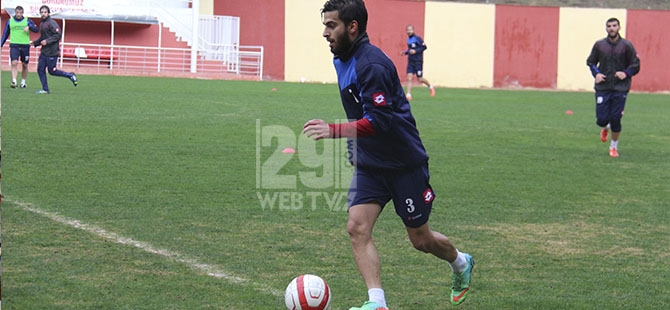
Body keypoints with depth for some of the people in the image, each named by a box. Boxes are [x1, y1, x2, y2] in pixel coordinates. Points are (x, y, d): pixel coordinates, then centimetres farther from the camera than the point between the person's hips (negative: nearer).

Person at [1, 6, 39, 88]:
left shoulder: (27, 21, 2)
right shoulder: (10, 21, 8)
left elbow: (36, 30, -8)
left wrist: (29, 27, -26)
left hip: (25, 45, 0)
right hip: (14, 45, 0)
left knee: (25, 65, 8)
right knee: (14, 63, -16)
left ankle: (23, 82, 24)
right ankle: (14, 82, -21)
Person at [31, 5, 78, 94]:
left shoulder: (52, 23, -12)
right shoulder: (42, 24, 14)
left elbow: (58, 35, -19)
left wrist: (47, 41, -22)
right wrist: (34, 43, 17)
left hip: (52, 52, -8)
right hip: (44, 52, 8)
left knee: (52, 71, -4)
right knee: (40, 69, 4)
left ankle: (70, 75, 14)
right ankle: (45, 89, 11)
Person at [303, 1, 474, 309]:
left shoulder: (372, 65, -24)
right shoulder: (341, 60, 6)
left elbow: (379, 121, -31)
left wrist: (333, 130, -38)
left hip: (405, 164, -8)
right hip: (369, 165, 8)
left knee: (420, 240, 8)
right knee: (357, 227, -14)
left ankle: (461, 263, 39)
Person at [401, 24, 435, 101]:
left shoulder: (417, 38, -10)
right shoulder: (408, 39, 12)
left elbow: (424, 47, -12)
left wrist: (415, 51, -21)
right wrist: (405, 52, 7)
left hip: (418, 62, -6)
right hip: (410, 62, 6)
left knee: (420, 79, 2)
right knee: (409, 77, -9)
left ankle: (430, 87, 30)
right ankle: (408, 95, -10)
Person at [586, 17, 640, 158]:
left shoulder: (626, 45, -2)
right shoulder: (599, 45, 3)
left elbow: (635, 66, 4)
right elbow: (590, 62, 14)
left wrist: (626, 73, -15)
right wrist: (596, 73, -4)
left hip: (620, 89, -1)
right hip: (602, 88, 1)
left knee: (615, 119, -3)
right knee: (602, 119, -3)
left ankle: (614, 146, 18)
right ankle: (605, 127, 36)